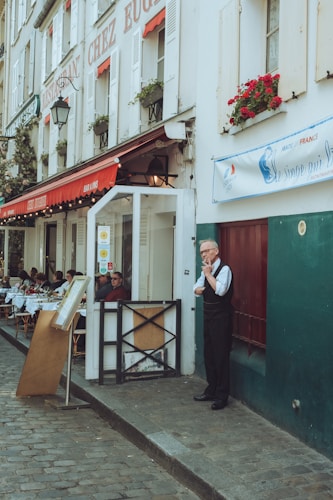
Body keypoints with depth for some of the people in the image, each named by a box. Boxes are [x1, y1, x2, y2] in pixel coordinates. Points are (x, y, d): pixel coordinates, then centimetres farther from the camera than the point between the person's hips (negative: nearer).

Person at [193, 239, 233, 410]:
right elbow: (196, 289, 18)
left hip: (221, 318, -8)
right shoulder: (206, 270, 12)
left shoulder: (224, 269, -13)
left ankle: (222, 395, 5)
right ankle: (211, 390, 27)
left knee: (221, 356, -4)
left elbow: (220, 290, -28)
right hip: (208, 316, 9)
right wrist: (200, 289, -5)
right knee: (208, 354, 15)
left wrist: (208, 274, -18)